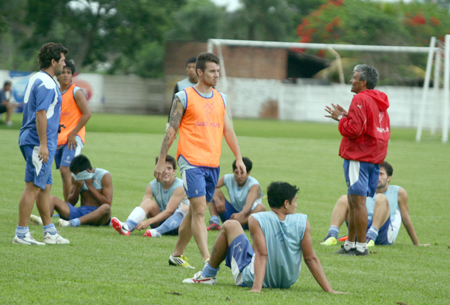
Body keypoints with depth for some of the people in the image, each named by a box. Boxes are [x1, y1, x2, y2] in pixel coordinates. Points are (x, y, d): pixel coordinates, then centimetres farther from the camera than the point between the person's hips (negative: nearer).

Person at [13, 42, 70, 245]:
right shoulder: (46, 83, -15)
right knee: (33, 188, -8)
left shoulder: (37, 80, 17)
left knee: (45, 187, 14)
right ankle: (21, 234, -8)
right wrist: (43, 145, -24)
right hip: (39, 143, -11)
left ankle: (50, 233, 20)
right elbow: (40, 114, -22)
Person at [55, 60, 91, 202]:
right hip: (59, 139, 7)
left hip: (73, 139, -7)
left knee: (65, 169, -19)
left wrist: (73, 134, -14)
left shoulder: (76, 92, -5)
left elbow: (87, 114, -12)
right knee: (64, 173, 8)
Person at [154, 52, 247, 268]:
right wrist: (161, 162, -2)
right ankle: (207, 260, -20)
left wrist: (238, 158, 12)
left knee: (194, 211, 11)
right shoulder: (184, 97, -2)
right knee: (199, 210, -14)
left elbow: (228, 130, 19)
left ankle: (177, 254, 24)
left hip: (213, 164, 6)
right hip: (191, 161, -6)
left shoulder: (220, 99, 14)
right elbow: (171, 130, -1)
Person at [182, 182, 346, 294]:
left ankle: (208, 275, 26)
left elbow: (262, 254, -27)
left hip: (252, 279, -3)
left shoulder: (257, 220, -19)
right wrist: (329, 290, -13)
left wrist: (256, 288, -32)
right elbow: (311, 259, -16)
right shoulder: (302, 222, -15)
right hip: (288, 281, 4)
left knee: (230, 225, 12)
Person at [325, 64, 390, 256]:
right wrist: (347, 117, 14)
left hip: (358, 157, -10)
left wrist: (340, 118, -2)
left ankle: (361, 246, -8)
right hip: (374, 158, 10)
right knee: (353, 201, 15)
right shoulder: (379, 102, 17)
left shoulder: (361, 100, -13)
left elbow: (354, 129, -20)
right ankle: (350, 244, 19)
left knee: (358, 201, -8)